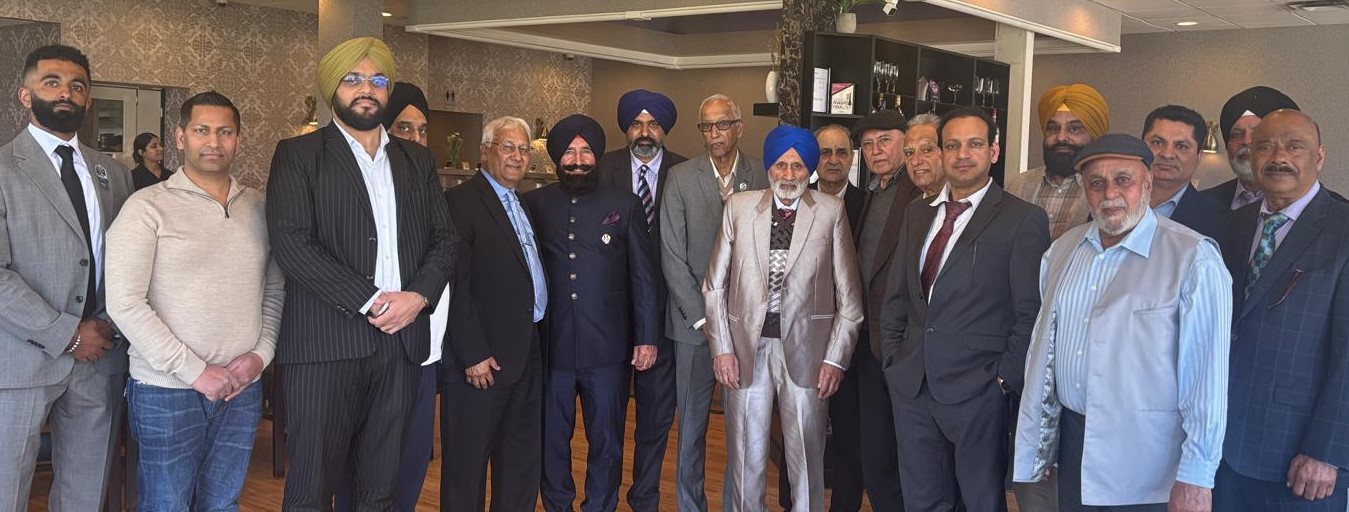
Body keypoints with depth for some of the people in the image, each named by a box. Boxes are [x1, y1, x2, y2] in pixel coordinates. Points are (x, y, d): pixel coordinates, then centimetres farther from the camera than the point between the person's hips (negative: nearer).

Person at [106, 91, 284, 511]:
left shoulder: (259, 209, 8)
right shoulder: (148, 207, -7)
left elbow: (275, 292, 11)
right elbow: (124, 303, -13)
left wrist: (261, 354, -5)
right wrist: (194, 370, -14)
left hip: (242, 389, 4)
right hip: (166, 391, -4)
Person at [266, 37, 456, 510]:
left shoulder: (417, 161, 16)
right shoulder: (298, 155, 2)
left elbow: (444, 239, 12)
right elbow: (291, 243, -10)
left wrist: (417, 297, -7)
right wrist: (370, 302, -14)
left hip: (402, 341, 4)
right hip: (326, 344, -4)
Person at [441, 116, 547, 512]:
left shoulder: (523, 206, 16)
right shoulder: (461, 202, -10)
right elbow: (456, 285, -16)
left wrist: (538, 340, 6)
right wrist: (473, 355, -19)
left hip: (527, 354, 8)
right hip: (482, 359, -8)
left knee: (523, 464, 15)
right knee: (467, 464, 4)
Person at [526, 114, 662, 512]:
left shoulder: (625, 206, 4)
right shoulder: (535, 204, 5)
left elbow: (643, 277, 4)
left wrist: (647, 337, 0)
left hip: (608, 348, -1)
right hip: (551, 345, 1)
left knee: (606, 443, 7)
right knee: (552, 439, 11)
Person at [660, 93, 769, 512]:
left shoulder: (764, 178, 1)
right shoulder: (681, 178, 1)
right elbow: (673, 256, -2)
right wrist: (702, 318, -8)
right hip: (695, 321, 0)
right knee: (692, 425, 6)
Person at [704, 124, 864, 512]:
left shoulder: (831, 211, 0)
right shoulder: (739, 207, 5)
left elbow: (848, 295, 1)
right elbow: (714, 285, 7)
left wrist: (836, 358, -4)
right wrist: (721, 347, 0)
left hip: (805, 349, -1)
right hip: (747, 348, 1)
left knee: (807, 459, 7)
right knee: (746, 458, 10)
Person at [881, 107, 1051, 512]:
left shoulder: (1023, 220, -6)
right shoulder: (918, 213, 13)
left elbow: (1031, 312, -8)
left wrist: (1005, 379, -11)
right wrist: (893, 357, 9)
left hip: (977, 392, -5)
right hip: (911, 386, 5)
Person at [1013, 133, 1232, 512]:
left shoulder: (1193, 258, -14)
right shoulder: (1063, 251, 6)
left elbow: (1205, 373, -16)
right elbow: (1043, 348, 9)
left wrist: (1195, 478, -16)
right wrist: (1035, 442, 11)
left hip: (1146, 465, -5)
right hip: (1071, 448, 5)